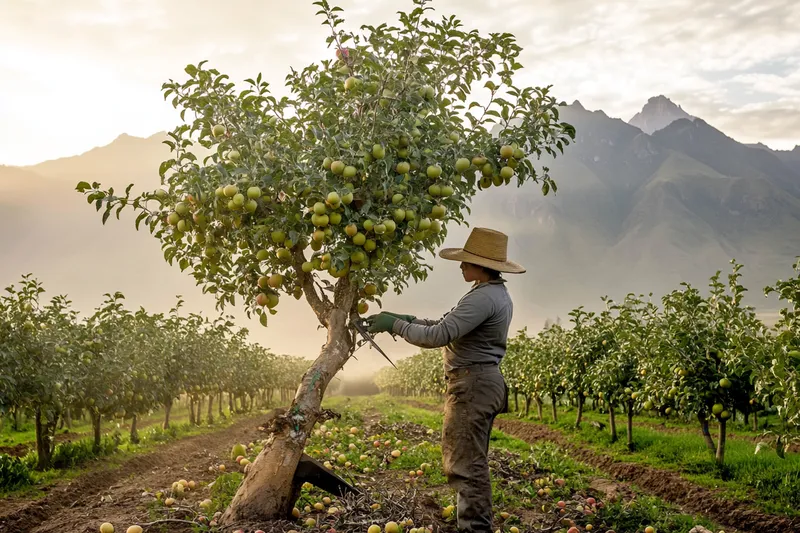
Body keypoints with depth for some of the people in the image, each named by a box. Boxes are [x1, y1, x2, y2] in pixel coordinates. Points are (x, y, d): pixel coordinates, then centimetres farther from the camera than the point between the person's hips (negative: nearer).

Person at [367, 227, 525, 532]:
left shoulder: (483, 297, -18)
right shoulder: (498, 294, 16)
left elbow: (439, 335, -22)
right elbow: (451, 326, 20)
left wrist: (395, 324, -13)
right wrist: (411, 320, 13)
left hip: (472, 384, -11)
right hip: (484, 382, 11)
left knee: (465, 464, -8)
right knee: (471, 462, 17)